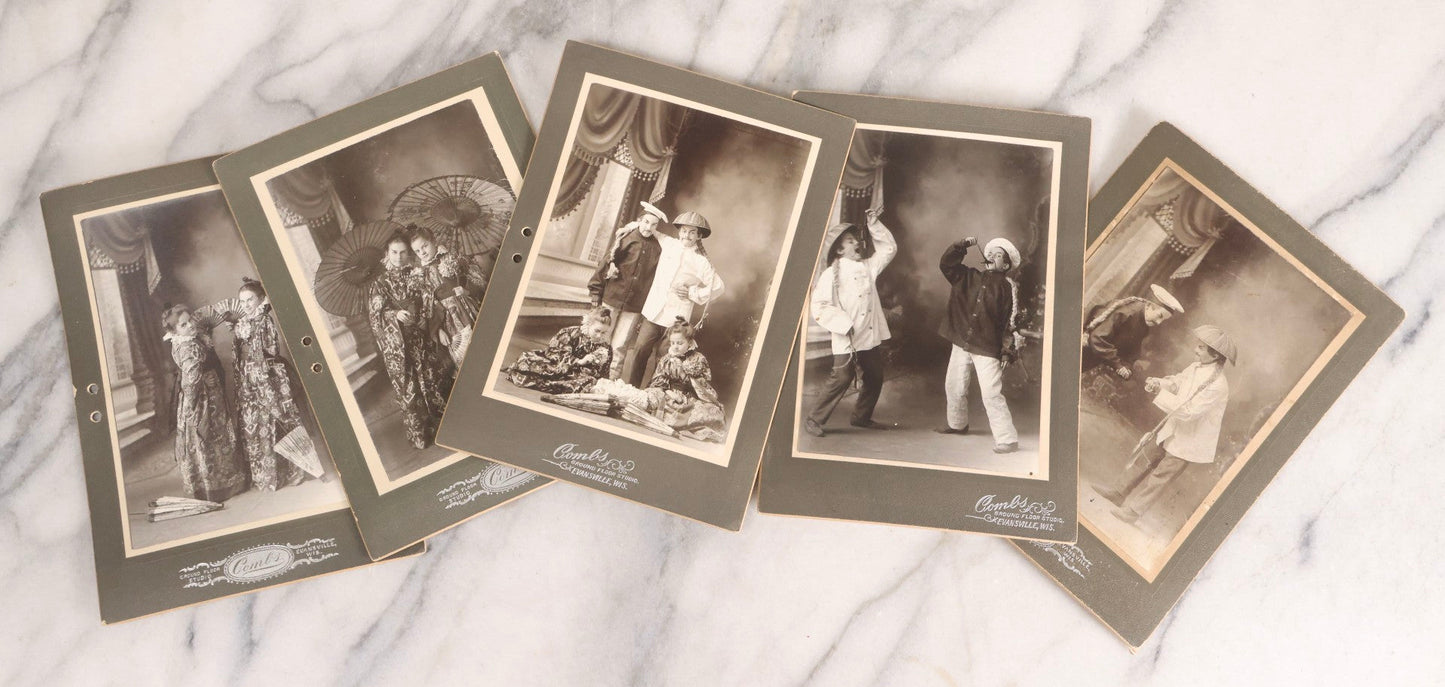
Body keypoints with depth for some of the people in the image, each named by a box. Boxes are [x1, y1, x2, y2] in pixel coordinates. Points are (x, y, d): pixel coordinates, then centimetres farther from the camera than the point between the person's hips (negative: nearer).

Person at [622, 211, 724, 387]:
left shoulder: (701, 262, -1)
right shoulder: (669, 244, 8)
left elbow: (717, 287, 1)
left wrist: (691, 293, -6)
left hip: (676, 319, -3)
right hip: (653, 312, 3)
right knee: (641, 351, 0)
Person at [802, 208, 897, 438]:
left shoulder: (868, 266, 12)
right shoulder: (832, 273, -8)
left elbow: (888, 249, 18)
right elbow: (819, 305, -13)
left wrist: (874, 225, 7)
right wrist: (844, 325, -18)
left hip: (871, 336, 7)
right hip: (847, 340, -7)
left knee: (875, 378, 11)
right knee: (842, 378, -10)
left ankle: (862, 417, 30)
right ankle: (814, 419, 1)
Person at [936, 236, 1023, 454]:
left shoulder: (1007, 287, -4)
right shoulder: (968, 277, 9)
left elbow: (1011, 322, -7)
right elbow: (946, 263, 1)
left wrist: (1008, 351, -13)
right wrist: (963, 246, -9)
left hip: (988, 349, -6)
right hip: (961, 344, 6)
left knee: (991, 395, -13)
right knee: (954, 387, 19)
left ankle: (1007, 439, -10)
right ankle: (957, 424, 43)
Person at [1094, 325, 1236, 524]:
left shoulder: (1217, 386, -29)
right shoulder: (1195, 368, -5)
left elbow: (1188, 412, -31)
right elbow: (1176, 382, 10)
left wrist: (1161, 394, -27)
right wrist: (1157, 383, -11)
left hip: (1188, 440, -8)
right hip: (1171, 427, 8)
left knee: (1160, 474, 5)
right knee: (1144, 458, 17)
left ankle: (1133, 509, 18)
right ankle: (1119, 493, 32)